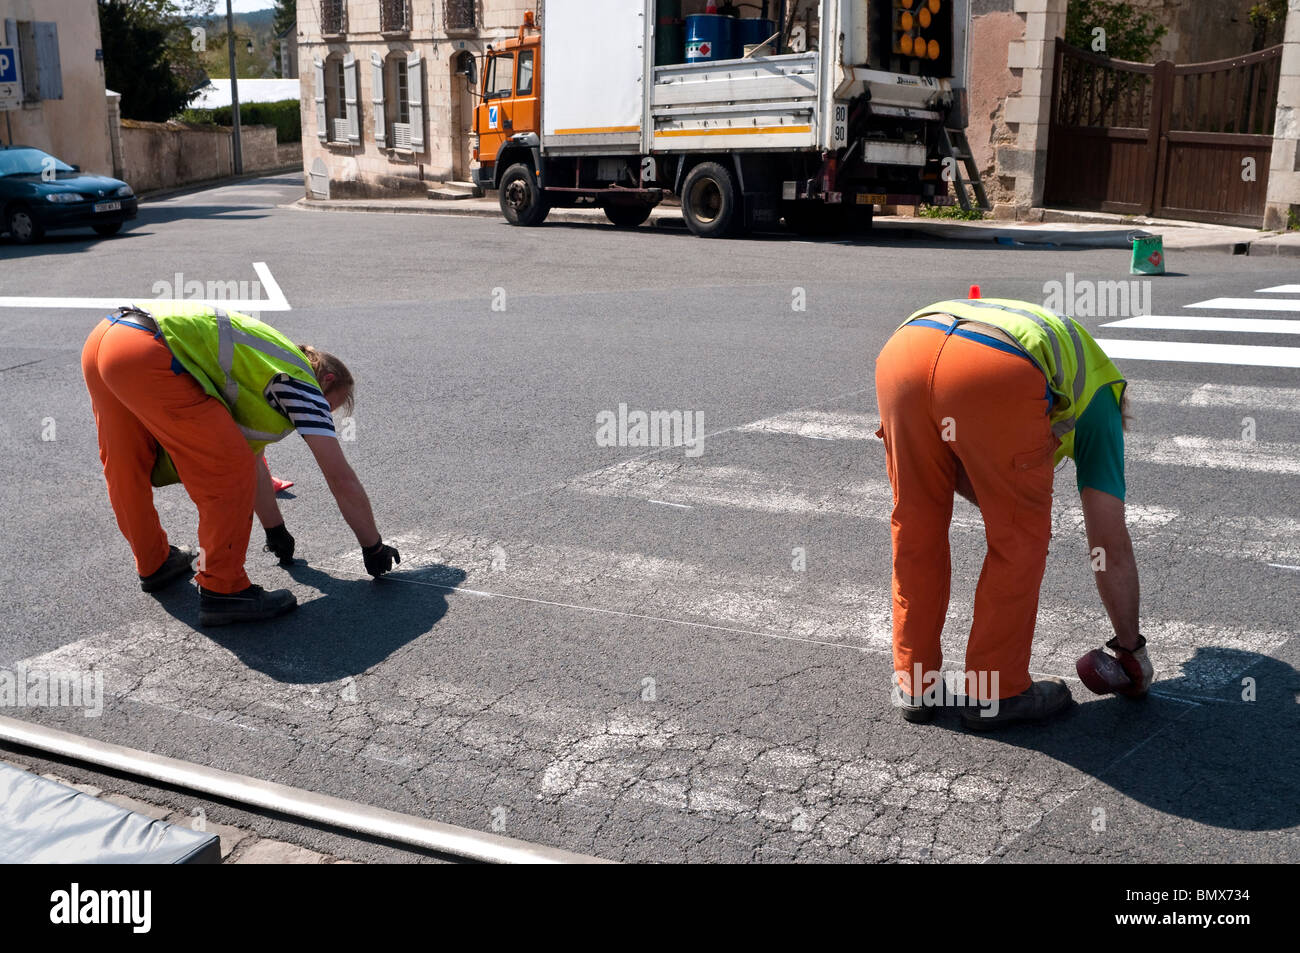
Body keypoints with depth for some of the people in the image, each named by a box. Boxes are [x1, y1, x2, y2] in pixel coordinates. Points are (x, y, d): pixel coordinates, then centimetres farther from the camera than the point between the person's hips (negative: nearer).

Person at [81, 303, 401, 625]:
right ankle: (222, 589, 6)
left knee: (127, 465, 26)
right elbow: (342, 481, 8)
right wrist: (373, 547, 20)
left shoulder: (256, 370, 33)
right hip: (146, 354, -10)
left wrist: (275, 530, 53)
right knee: (230, 474, -2)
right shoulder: (303, 382, 9)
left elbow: (253, 457, 44)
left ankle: (154, 564, 43)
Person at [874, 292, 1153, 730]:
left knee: (915, 528, 22)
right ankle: (994, 690, 26)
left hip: (903, 347, 5)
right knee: (1021, 538, 18)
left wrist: (1007, 510, 43)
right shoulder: (1098, 393, 34)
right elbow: (1111, 544, 32)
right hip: (996, 373, -4)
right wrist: (1131, 647, 41)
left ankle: (915, 684, 31)